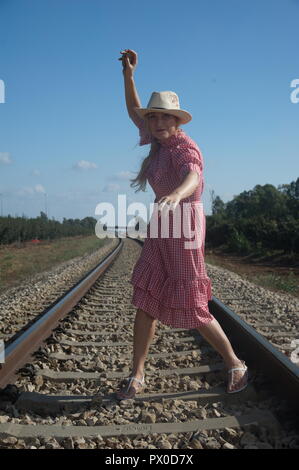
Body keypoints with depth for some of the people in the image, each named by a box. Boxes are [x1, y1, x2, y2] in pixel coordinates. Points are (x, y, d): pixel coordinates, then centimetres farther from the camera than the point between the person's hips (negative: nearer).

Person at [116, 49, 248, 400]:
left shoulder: (184, 147, -16)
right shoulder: (162, 142, 9)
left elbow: (193, 177, -39)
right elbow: (134, 112, 24)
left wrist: (175, 195, -61)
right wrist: (128, 74, 15)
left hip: (183, 225, -8)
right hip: (162, 226, 8)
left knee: (192, 308, 0)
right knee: (146, 301, 4)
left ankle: (235, 365, 21)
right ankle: (137, 376, 14)